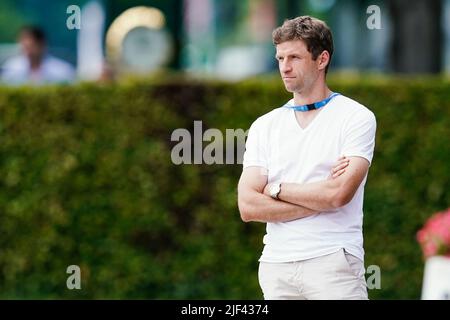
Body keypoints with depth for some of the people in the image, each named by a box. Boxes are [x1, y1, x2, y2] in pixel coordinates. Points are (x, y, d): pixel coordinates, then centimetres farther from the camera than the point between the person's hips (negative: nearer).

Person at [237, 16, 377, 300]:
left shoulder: (357, 117, 0)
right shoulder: (264, 126, 12)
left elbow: (339, 194, -14)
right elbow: (248, 207, 1)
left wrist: (276, 189, -1)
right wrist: (319, 200, -7)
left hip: (333, 263, -4)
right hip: (276, 264, 4)